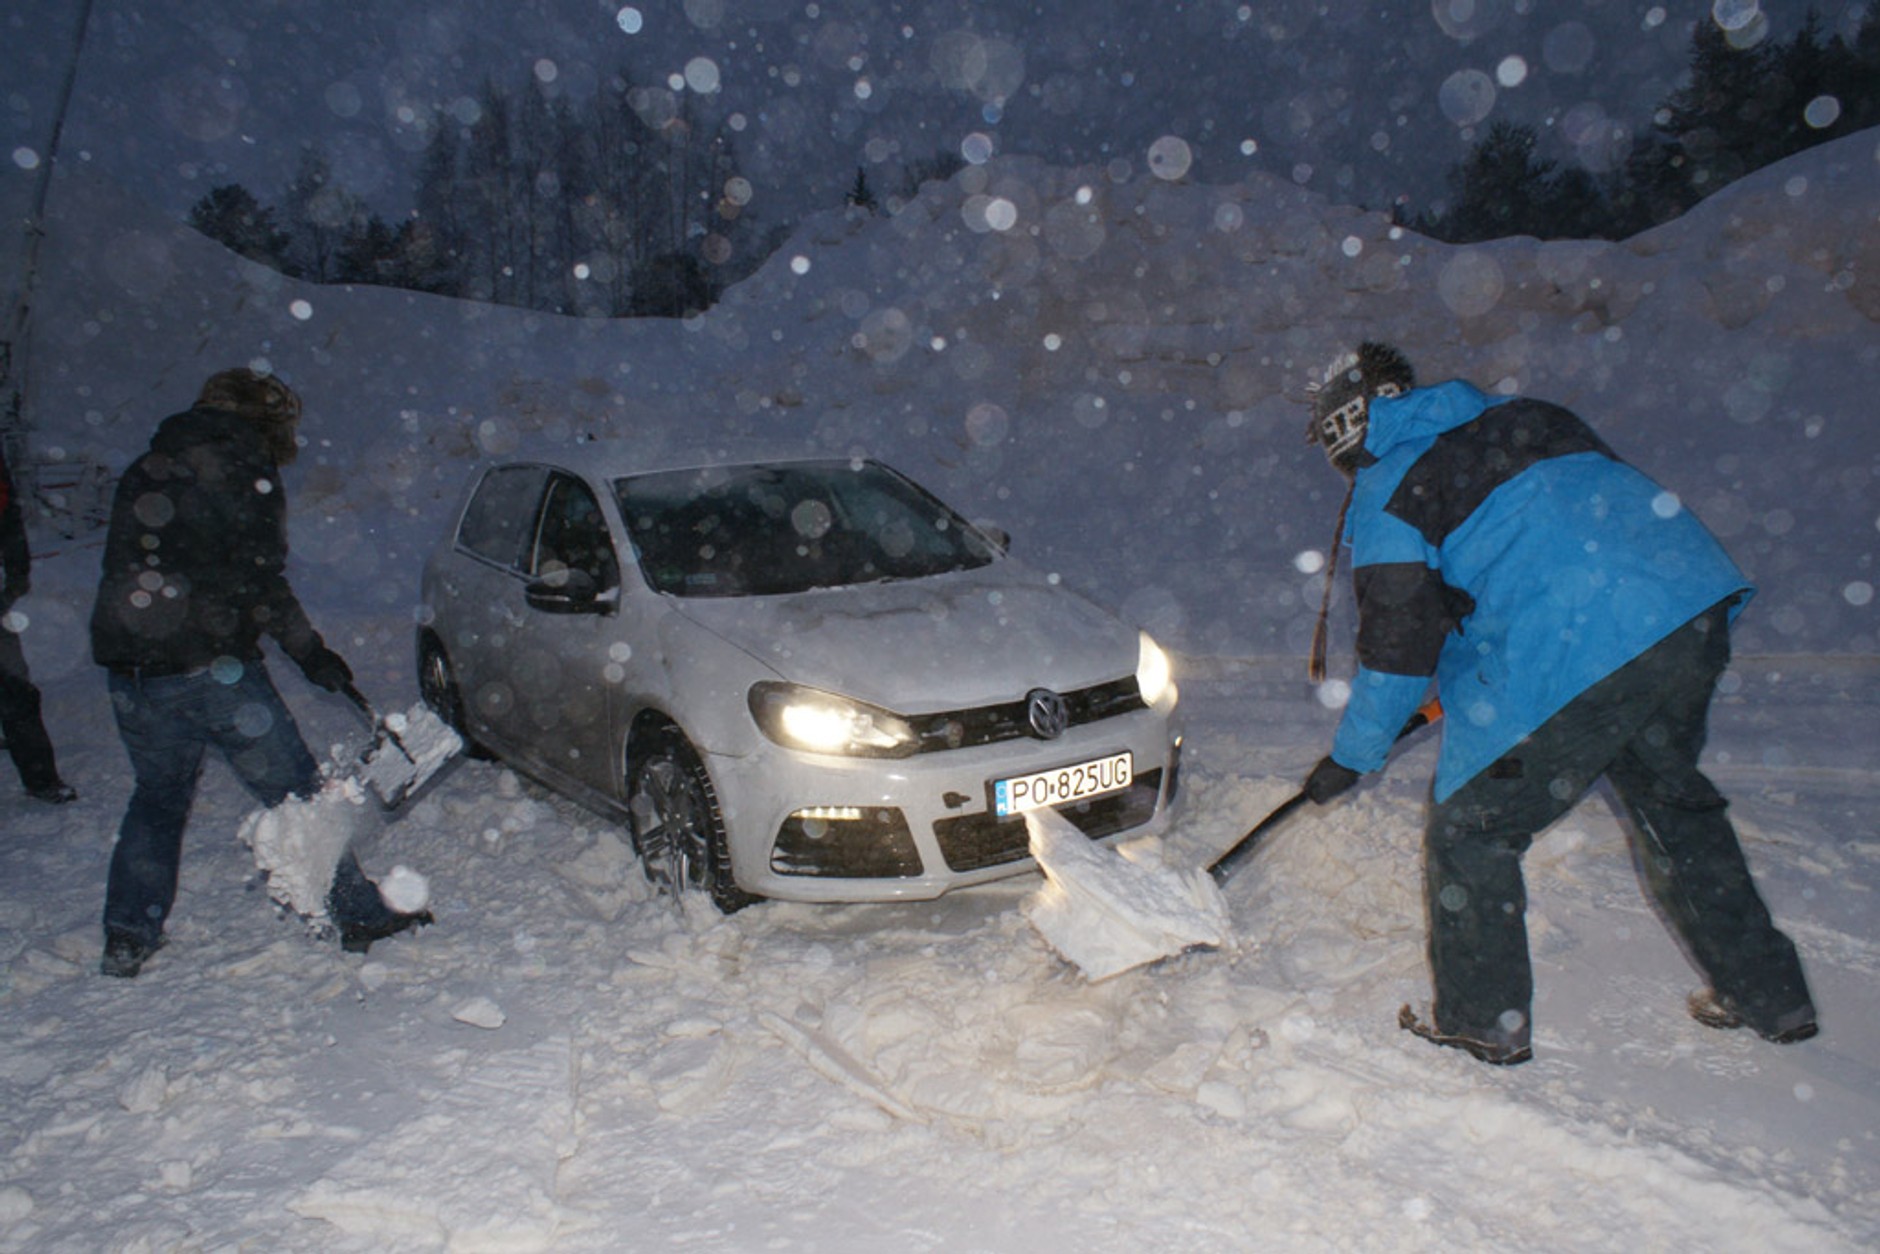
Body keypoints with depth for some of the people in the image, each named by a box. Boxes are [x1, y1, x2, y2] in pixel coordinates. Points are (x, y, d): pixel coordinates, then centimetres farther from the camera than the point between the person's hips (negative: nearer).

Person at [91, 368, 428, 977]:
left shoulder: (145, 469, 16)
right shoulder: (243, 468, -4)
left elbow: (127, 564, 18)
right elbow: (257, 579, -12)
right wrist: (310, 652, -7)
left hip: (128, 669, 7)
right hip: (211, 665, -6)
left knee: (157, 796, 21)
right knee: (294, 791, 2)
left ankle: (127, 938, 22)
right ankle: (359, 915, 7)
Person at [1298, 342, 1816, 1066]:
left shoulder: (1388, 492, 3)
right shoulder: (1519, 416, 24)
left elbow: (1400, 642, -1)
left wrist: (1350, 758, 12)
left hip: (1574, 655, -8)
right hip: (1697, 605, 9)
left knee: (1469, 829, 9)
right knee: (1671, 798, 28)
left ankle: (1483, 1021, 20)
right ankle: (1769, 996, 39)